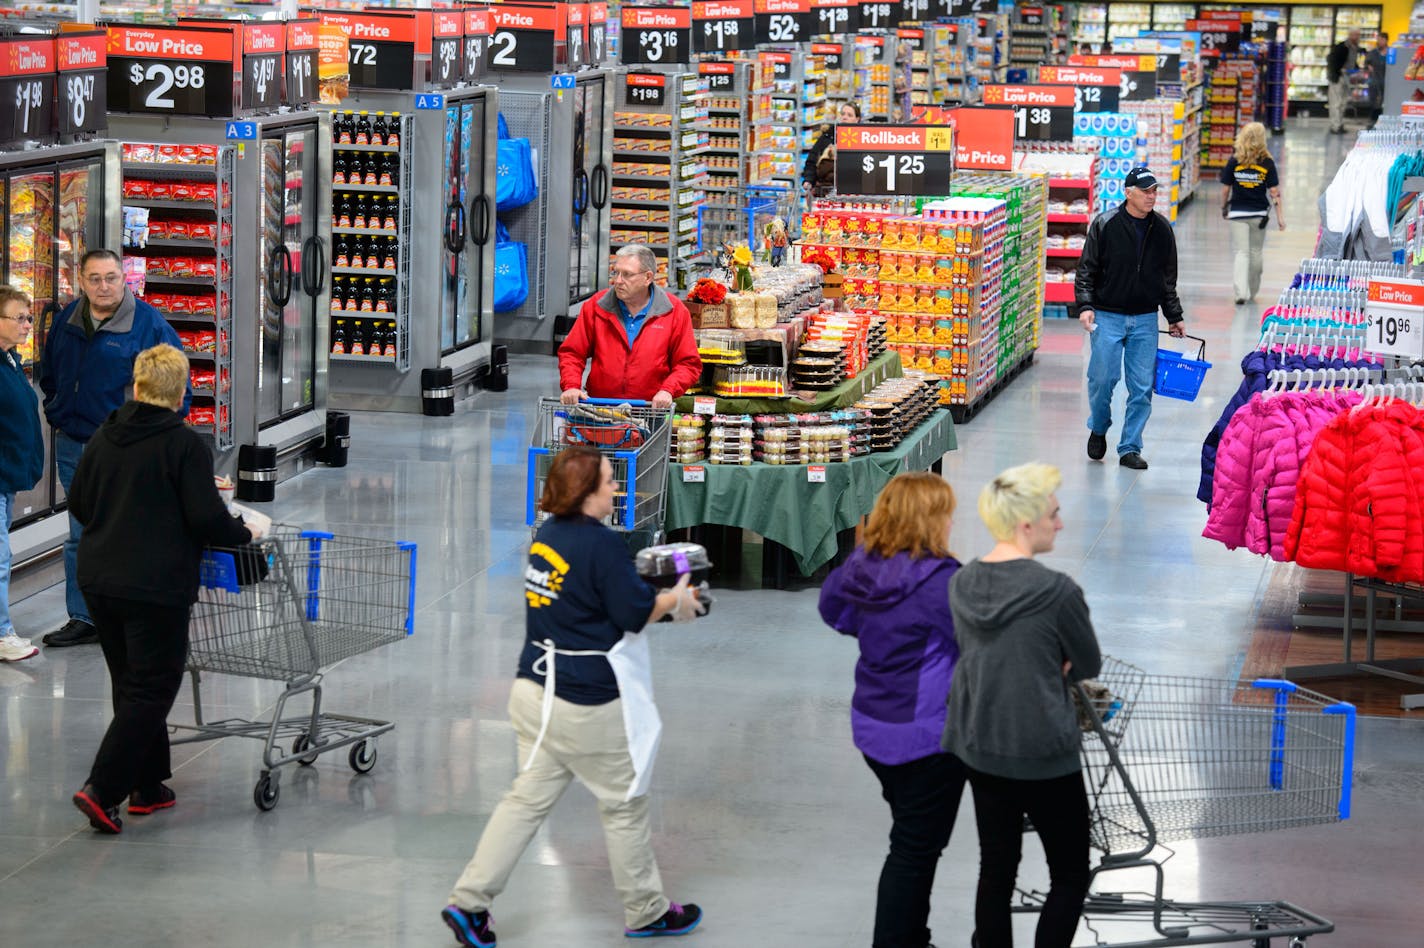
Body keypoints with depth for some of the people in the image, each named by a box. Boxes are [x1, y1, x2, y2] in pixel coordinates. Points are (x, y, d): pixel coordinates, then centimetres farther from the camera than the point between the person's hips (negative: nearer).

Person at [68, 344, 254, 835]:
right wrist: (244, 533, 3)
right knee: (152, 688, -1)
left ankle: (147, 786, 21)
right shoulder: (186, 445, -12)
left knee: (132, 683, 17)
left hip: (97, 578, 7)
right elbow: (206, 518, -15)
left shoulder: (104, 437, 7)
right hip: (156, 586, -7)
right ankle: (103, 789, -11)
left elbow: (78, 504, 15)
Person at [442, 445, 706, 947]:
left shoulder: (547, 536, 7)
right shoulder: (601, 543, -19)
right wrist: (675, 600, 3)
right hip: (589, 704, -8)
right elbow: (636, 613, -16)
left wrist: (657, 598, 15)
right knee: (624, 806, 10)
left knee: (528, 799, 12)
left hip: (537, 688, 8)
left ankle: (468, 901, 7)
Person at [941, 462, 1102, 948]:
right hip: (1042, 753, -6)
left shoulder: (962, 583, 0)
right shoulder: (1056, 591, -19)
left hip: (979, 748, 6)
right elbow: (1088, 665, -5)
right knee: (1070, 875, 8)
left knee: (996, 869, 16)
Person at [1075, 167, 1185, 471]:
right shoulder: (1104, 225, -5)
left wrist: (1174, 316, 14)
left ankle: (1130, 448, 10)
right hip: (1107, 317, -3)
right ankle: (1098, 429, 25)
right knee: (1102, 379, -4)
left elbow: (1168, 278, 15)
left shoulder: (1162, 229, 6)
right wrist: (1085, 305, -15)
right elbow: (1086, 269, -3)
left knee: (1142, 387, 0)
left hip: (1145, 320, 3)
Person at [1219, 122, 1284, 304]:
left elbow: (1225, 188, -1)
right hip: (1259, 214, 1)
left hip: (1238, 213, -1)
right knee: (1256, 252, 16)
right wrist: (1280, 216, -1)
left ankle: (1241, 291, -17)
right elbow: (1274, 192, -7)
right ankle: (1252, 291, 28)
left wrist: (1224, 208, 16)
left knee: (1240, 252, 0)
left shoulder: (1234, 162, -7)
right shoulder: (1267, 163, -7)